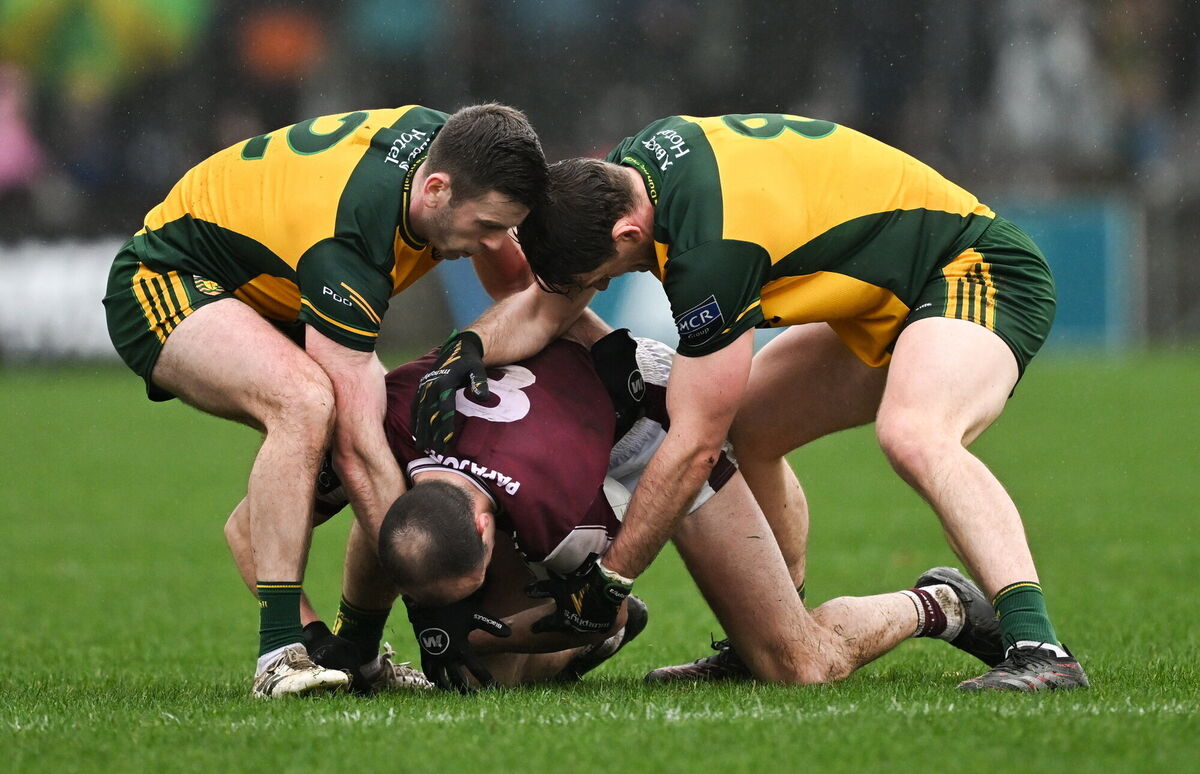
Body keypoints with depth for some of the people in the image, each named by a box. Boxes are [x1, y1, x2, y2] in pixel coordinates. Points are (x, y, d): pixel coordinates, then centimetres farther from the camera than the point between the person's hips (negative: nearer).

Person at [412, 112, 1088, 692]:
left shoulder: (714, 243, -31)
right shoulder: (628, 169, -5)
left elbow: (694, 447, -25)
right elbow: (546, 304, 4)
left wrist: (608, 583, -18)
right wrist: (468, 350, -18)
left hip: (978, 276, -11)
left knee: (912, 436, -37)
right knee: (745, 427, 13)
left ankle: (1038, 647, -44)